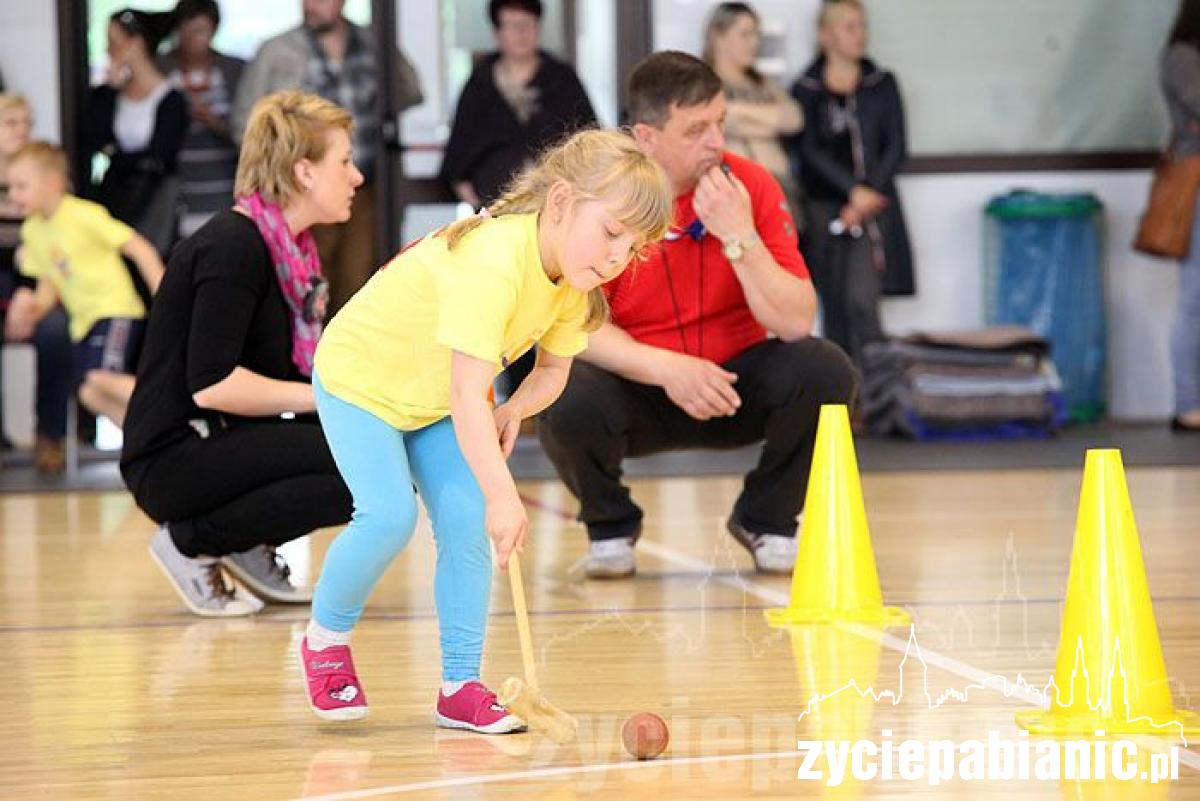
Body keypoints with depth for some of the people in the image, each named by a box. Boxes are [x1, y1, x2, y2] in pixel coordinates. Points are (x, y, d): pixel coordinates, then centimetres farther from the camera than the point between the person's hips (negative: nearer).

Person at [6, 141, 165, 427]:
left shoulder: (84, 215, -15)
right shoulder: (31, 231, 8)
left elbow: (140, 250, -14)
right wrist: (34, 310, -4)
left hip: (116, 309, -8)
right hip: (84, 320, 8)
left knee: (102, 378, -25)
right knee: (90, 395, -4)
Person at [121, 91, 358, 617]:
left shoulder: (291, 249, 13)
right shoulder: (232, 247, -16)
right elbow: (211, 384, -24)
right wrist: (326, 395, -18)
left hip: (226, 443, 9)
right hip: (175, 459, -9)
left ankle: (251, 547, 7)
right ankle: (193, 543, -9)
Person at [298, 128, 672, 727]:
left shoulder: (573, 277, -13)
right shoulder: (494, 262, -39)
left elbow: (553, 369, 5)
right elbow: (467, 395, -44)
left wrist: (515, 409, -17)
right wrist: (503, 496, -52)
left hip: (437, 398, 7)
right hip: (360, 376, -7)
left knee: (466, 521, -8)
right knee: (390, 515, -20)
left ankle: (461, 684, -1)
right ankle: (324, 639, 6)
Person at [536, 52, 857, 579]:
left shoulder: (750, 187, -10)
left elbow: (795, 323, -15)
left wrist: (739, 237, -28)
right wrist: (666, 367, -32)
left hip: (734, 388, 2)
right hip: (640, 392, -2)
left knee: (825, 372, -25)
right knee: (568, 402, -33)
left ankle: (765, 519, 3)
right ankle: (610, 526, 3)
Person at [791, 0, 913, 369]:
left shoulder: (881, 84, 9)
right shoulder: (806, 89, 5)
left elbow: (896, 147, 5)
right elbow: (809, 150, -2)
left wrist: (868, 195, -7)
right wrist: (853, 191, -12)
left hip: (873, 204, 0)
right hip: (824, 207, 1)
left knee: (861, 300, -14)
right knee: (834, 307, 2)